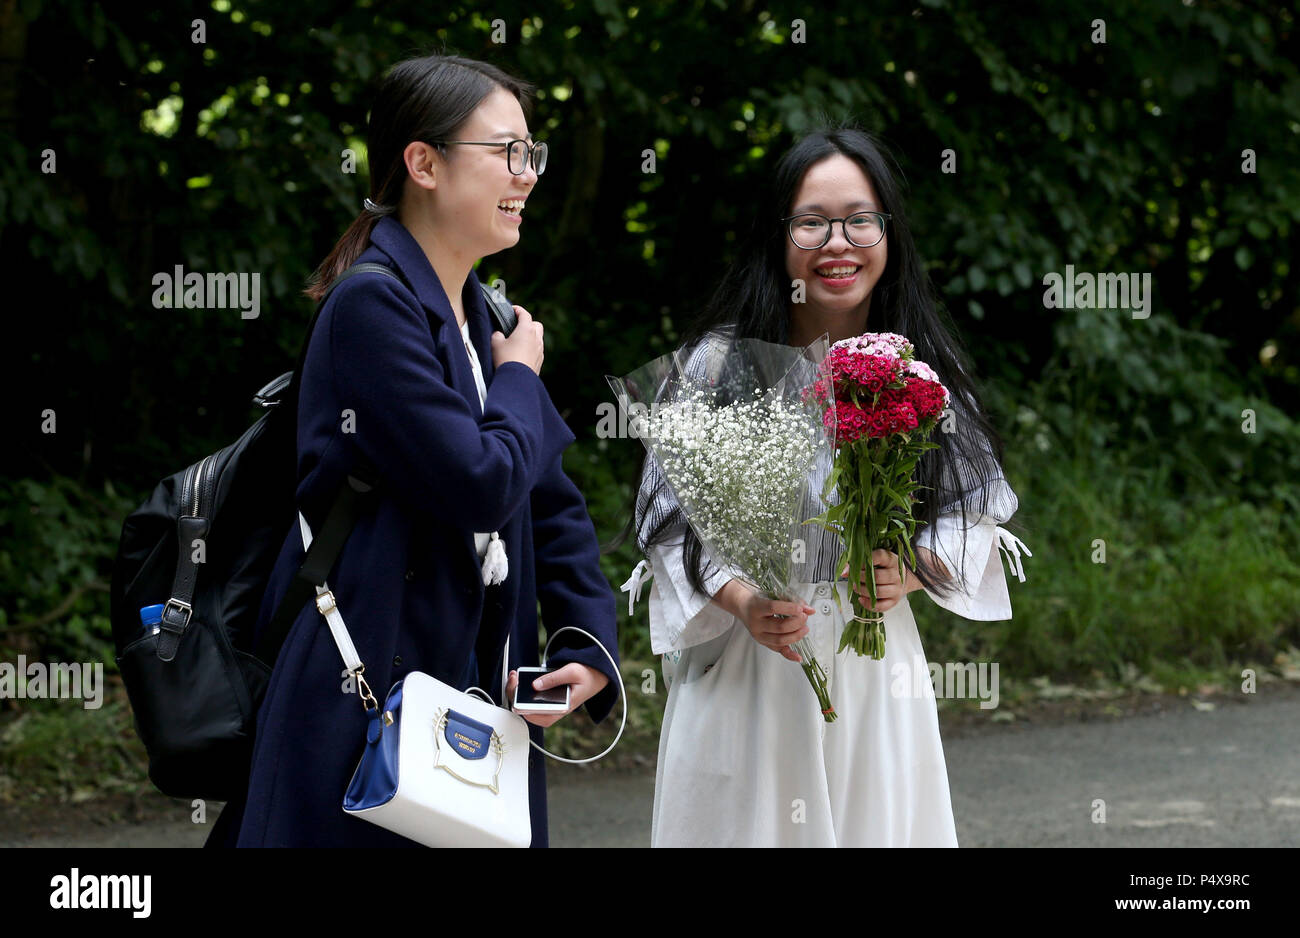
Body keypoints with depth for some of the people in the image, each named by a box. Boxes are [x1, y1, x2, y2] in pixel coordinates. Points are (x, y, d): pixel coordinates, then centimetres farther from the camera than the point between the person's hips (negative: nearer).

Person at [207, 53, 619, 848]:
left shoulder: (481, 319, 14)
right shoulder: (373, 306, -13)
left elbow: (551, 503, 14)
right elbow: (479, 484, -20)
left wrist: (591, 648, 1)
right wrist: (521, 379, -2)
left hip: (478, 688, 9)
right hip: (373, 691, -8)